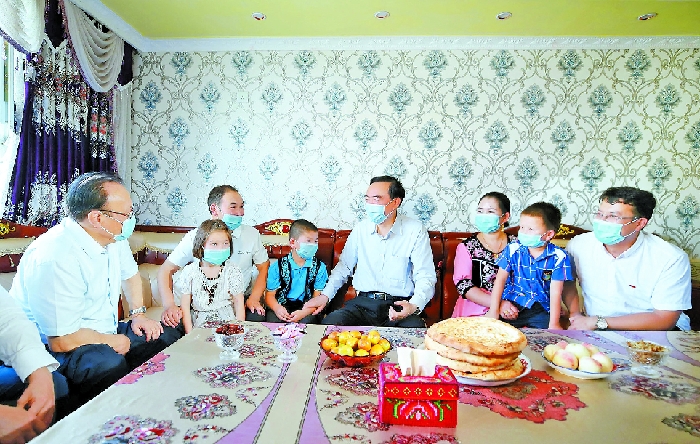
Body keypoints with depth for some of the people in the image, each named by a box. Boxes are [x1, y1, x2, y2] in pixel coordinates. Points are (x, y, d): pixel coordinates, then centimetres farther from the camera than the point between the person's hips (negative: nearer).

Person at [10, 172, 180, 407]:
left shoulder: (114, 237, -3)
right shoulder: (56, 258, -29)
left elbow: (130, 273, 19)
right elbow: (61, 340, -27)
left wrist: (138, 314, 7)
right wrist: (112, 341, -11)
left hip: (104, 330, 9)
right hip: (55, 347, -8)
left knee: (168, 337, -5)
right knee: (111, 365, -37)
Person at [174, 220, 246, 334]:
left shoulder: (232, 271, -1)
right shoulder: (190, 272, 0)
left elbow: (239, 304, 3)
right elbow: (185, 306, 3)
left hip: (228, 324, -1)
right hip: (199, 326, 1)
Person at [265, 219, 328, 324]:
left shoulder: (319, 267, 2)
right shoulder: (278, 267, 2)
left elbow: (318, 297, -2)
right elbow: (270, 295, 4)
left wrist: (304, 312, -21)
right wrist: (277, 308, -20)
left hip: (306, 308, 0)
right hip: (282, 306, 1)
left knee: (309, 320, -31)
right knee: (272, 319, -28)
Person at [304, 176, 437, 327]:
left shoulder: (415, 231, -3)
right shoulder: (361, 229, 9)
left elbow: (425, 277, -4)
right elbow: (344, 266, 18)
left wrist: (414, 306, -23)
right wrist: (325, 295, 4)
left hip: (398, 305, -3)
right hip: (363, 303, 3)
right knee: (329, 323, -23)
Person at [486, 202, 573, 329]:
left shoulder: (558, 257, -7)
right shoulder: (513, 249, -3)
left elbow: (555, 292, -8)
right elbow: (501, 279, -2)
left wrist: (553, 324, -11)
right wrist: (494, 310, -6)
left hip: (541, 310, 0)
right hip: (511, 307, 1)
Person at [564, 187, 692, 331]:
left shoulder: (672, 259, -15)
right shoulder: (578, 245, -9)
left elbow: (664, 320, -16)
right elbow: (566, 280, 8)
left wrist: (598, 322, -21)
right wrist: (575, 315, -7)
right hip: (591, 326, 1)